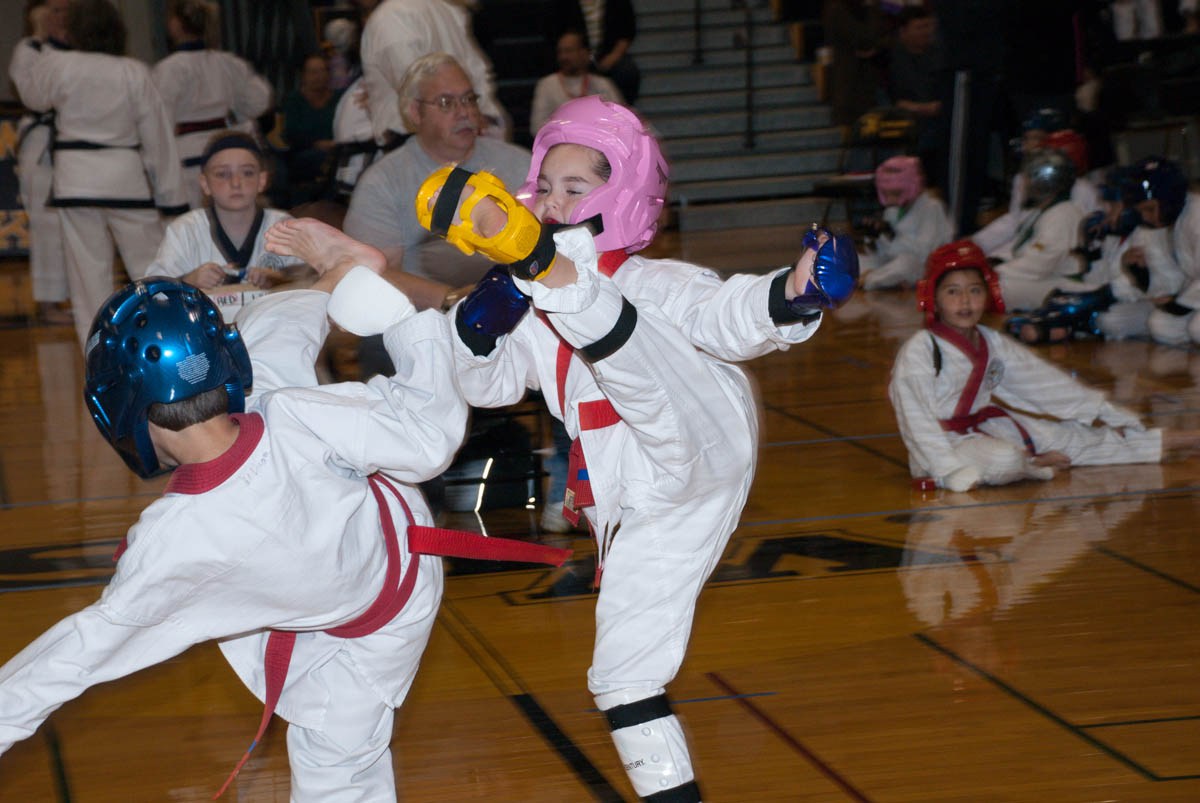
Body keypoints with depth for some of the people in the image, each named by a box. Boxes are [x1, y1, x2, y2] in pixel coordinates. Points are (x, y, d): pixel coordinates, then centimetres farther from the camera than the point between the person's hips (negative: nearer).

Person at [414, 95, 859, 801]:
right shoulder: (535, 308, 19)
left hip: (694, 450, -8)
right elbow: (488, 384, 24)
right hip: (635, 508, 9)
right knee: (622, 672, 11)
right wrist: (477, 331, 2)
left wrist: (788, 298, -44)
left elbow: (724, 316, -21)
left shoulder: (652, 284, -1)